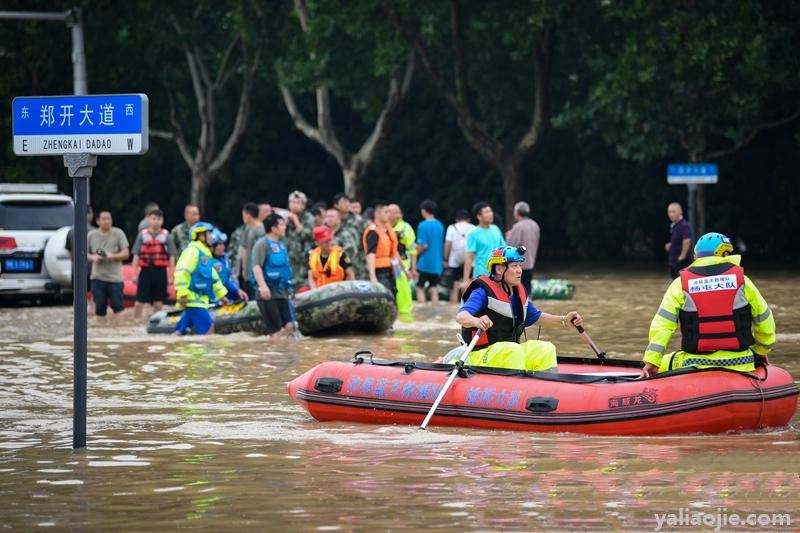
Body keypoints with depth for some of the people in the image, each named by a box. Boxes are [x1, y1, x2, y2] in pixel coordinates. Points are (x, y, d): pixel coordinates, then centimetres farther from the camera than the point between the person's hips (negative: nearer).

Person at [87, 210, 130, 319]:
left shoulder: (118, 233, 2)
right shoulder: (91, 235, 7)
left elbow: (126, 253, 0)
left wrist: (112, 256, -15)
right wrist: (92, 257, -11)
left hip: (115, 277, -2)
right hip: (97, 277, 2)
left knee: (118, 306, -5)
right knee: (99, 307, 4)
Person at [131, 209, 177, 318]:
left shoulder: (166, 236, 5)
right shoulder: (142, 235, 6)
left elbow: (171, 257, 5)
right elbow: (136, 255, 6)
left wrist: (171, 276, 0)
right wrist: (134, 274, -1)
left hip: (160, 271, 0)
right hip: (146, 271, 0)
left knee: (158, 303, 4)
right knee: (139, 302, -3)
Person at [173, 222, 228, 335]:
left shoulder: (205, 254, 23)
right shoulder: (192, 251, -10)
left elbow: (213, 277, 31)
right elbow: (181, 272, -19)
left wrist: (222, 294, 32)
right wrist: (183, 293, -23)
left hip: (200, 299, 10)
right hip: (193, 299, -10)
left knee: (181, 331, 9)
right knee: (208, 327, -13)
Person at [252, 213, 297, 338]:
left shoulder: (281, 244, 17)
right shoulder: (263, 244, -10)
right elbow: (256, 266, -21)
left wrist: (288, 288, 30)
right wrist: (262, 286, -33)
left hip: (281, 292, 8)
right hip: (268, 293, -8)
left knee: (288, 326, 2)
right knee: (276, 330, -7)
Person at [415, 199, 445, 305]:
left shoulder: (423, 225, -12)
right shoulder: (440, 226, 7)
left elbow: (423, 246, -15)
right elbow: (442, 245, 12)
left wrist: (415, 254, 0)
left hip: (424, 262, -5)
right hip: (437, 263, 5)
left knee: (420, 288, 5)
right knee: (434, 290, 7)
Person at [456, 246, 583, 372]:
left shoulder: (519, 294, 11)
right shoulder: (484, 293, -15)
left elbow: (537, 317, 21)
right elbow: (461, 316, -30)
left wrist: (564, 321, 4)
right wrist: (476, 321, -54)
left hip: (511, 352, 8)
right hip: (480, 356, -8)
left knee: (546, 349, -3)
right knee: (514, 351, -32)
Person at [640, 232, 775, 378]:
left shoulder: (681, 284, 2)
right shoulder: (741, 280, 4)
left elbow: (662, 323, -7)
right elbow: (764, 320, 10)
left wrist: (651, 361, -7)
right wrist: (761, 351, 27)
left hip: (695, 365, 0)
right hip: (739, 364, 0)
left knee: (664, 364, 24)